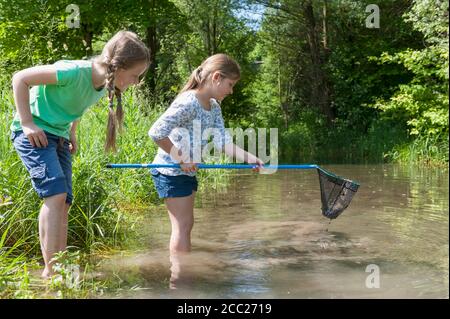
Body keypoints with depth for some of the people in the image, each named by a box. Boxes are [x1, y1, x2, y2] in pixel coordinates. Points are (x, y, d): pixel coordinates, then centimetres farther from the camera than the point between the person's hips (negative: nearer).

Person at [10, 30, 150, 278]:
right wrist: (27, 123, -21)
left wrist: (71, 132, 10)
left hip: (59, 137, 8)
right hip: (33, 133, -8)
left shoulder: (105, 84, -3)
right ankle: (51, 270, -16)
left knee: (63, 201, 2)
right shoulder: (75, 72, -28)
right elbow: (20, 78, -21)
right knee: (56, 193, -21)